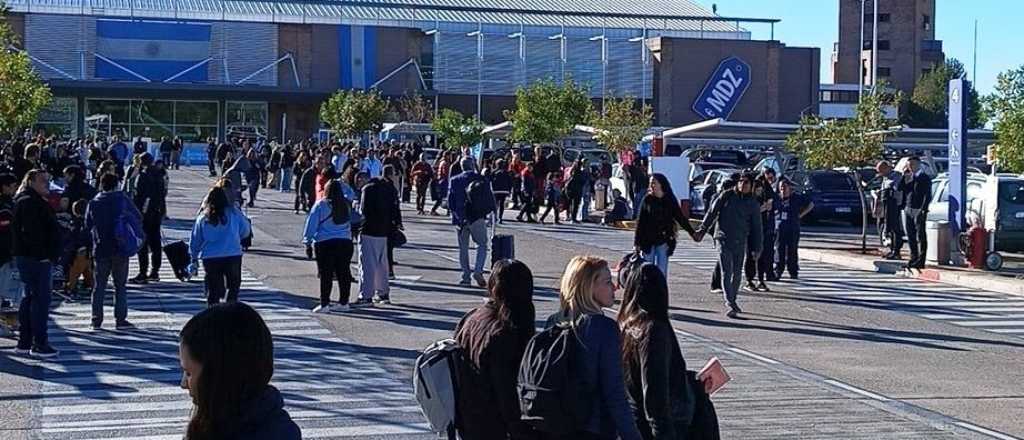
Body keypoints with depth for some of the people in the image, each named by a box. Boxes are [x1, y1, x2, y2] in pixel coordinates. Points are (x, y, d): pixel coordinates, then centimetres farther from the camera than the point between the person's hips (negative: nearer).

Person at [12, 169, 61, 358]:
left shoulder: (37, 202, 20)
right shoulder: (29, 202, -14)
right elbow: (31, 231, -22)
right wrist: (43, 254, -22)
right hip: (37, 258, -11)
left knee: (30, 297, 15)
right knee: (41, 298, -8)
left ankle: (24, 342, 21)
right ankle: (39, 344, -6)